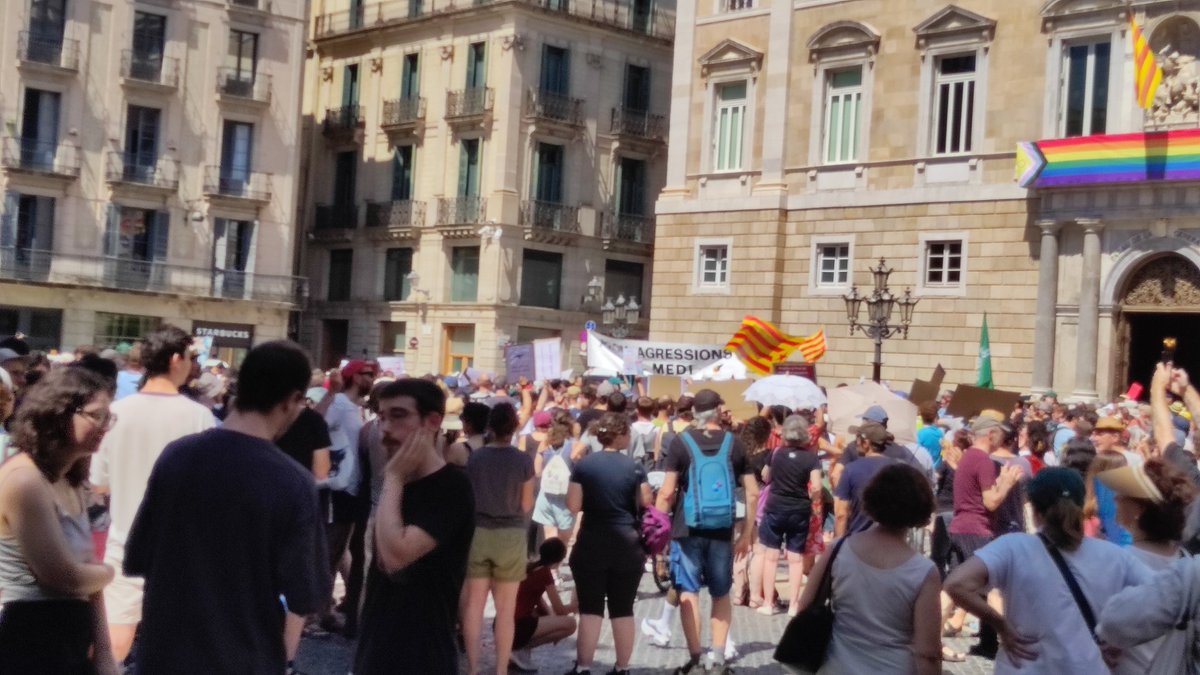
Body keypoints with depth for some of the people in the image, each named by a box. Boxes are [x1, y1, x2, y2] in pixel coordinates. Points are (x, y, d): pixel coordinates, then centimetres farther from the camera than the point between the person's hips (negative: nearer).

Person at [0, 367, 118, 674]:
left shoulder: (69, 482, 13)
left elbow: (88, 572, 10)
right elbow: (65, 577, -18)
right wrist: (107, 573, 3)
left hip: (73, 640, 9)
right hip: (31, 644, -9)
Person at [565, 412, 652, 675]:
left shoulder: (584, 464, -4)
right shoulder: (635, 466, -4)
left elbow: (573, 506, -5)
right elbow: (646, 504, -1)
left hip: (592, 545, 0)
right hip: (628, 545, 0)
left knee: (590, 609, 3)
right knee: (623, 610, 9)